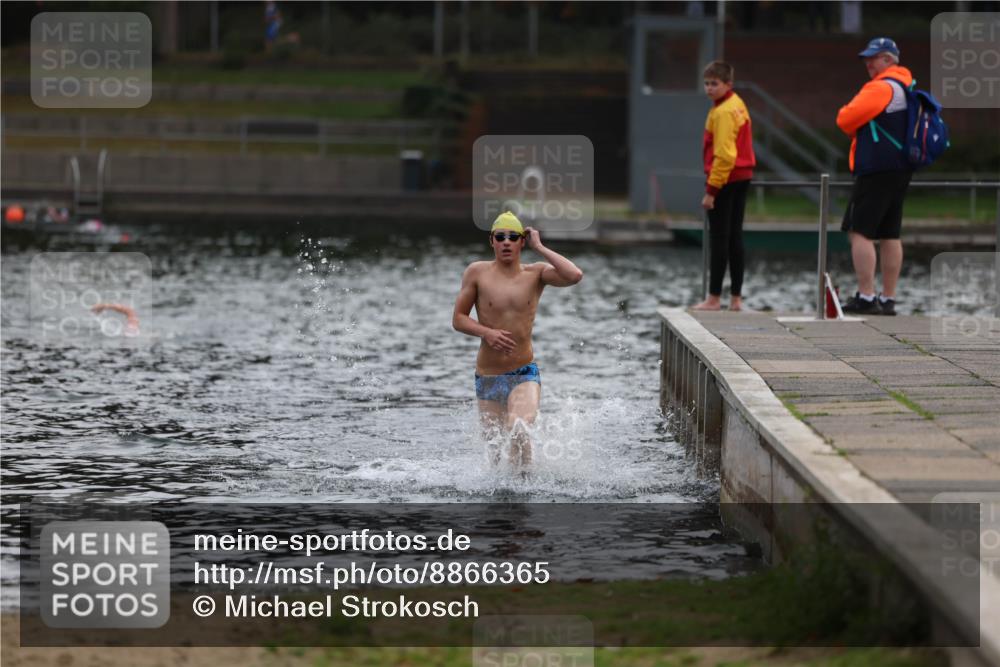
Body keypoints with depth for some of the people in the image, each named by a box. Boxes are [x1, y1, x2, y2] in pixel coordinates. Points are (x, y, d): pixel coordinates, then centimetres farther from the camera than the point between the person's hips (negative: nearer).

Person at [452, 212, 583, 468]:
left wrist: (539, 247, -10)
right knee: (494, 447, 8)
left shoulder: (536, 273, 0)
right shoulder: (477, 273, 0)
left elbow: (575, 276, -18)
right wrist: (486, 332, -17)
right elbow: (458, 319, 2)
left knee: (519, 432, -27)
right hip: (487, 377, 2)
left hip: (524, 374, -2)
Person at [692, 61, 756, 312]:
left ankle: (714, 298, 0)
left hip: (725, 180, -9)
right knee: (734, 237, 11)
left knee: (719, 239, -4)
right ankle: (736, 297, 13)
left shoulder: (723, 112, -17)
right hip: (742, 178, 9)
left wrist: (711, 190, -19)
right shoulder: (738, 105, 13)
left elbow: (723, 155, -21)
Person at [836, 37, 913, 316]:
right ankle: (888, 299, 11)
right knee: (890, 235, 10)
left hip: (876, 170, -10)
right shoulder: (908, 87, 17)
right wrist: (860, 130, 12)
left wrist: (846, 118, 8)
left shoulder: (881, 87, -13)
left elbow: (846, 119, -15)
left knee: (860, 231, -9)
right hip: (901, 170, 10)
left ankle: (866, 297, -16)